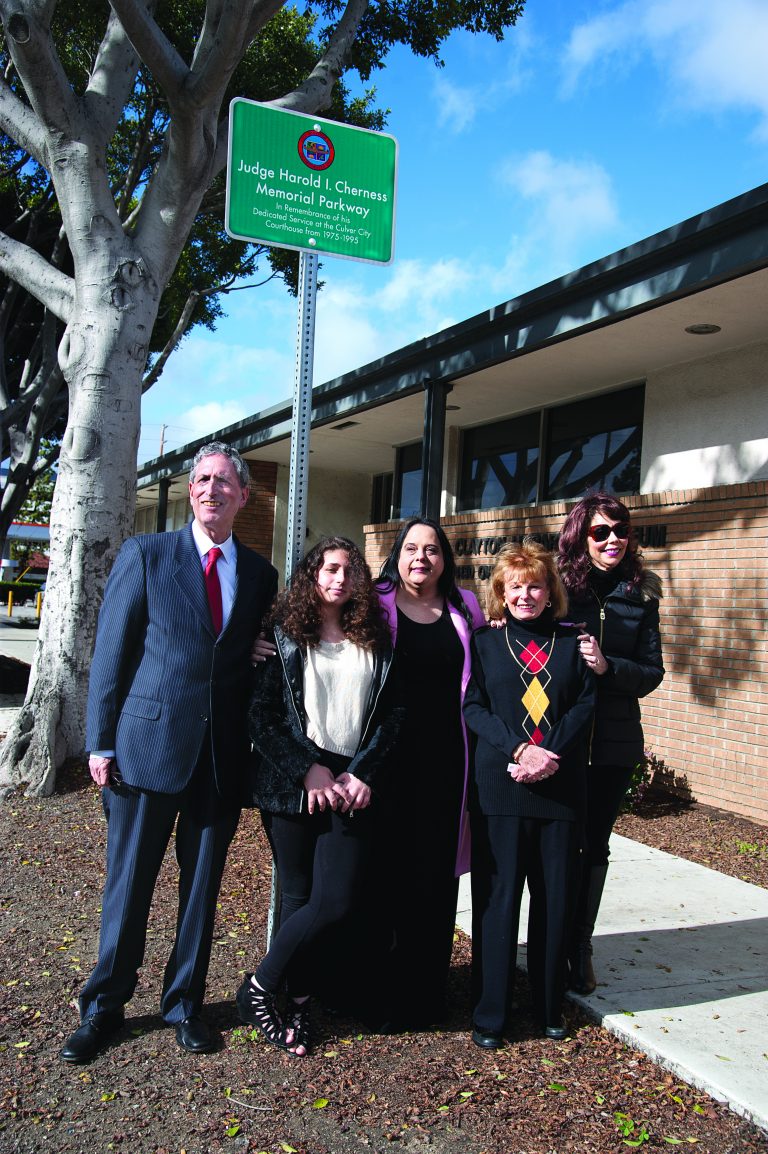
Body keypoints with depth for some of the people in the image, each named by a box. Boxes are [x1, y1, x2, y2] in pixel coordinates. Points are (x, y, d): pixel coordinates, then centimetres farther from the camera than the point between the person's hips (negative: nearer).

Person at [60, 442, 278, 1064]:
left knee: (202, 886, 12)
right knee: (128, 884, 9)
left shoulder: (259, 574, 7)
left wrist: (255, 742, 4)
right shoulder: (145, 554, -1)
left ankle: (184, 1004, 31)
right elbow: (111, 654, -2)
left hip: (223, 756, 3)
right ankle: (104, 1007, 29)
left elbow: (254, 662, 12)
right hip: (148, 746, -2)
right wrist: (102, 742, -6)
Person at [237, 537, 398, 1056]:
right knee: (300, 896, 3)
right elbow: (261, 713, -2)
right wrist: (308, 770, -10)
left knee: (338, 899, -6)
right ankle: (298, 1004, 22)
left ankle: (263, 985, 13)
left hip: (351, 786, 2)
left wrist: (362, 773, -5)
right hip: (292, 785, -2)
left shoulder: (376, 641, 10)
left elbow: (390, 715, 8)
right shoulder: (284, 634, 3)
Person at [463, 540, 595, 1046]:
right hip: (500, 785, -1)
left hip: (562, 786, 2)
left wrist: (551, 755, -12)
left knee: (556, 896, 8)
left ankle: (549, 1006, 25)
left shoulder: (572, 642, 9)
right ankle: (491, 1014, 14)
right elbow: (473, 706, -1)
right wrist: (518, 749, -15)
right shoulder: (484, 642, 7)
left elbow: (586, 704, 3)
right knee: (497, 895, 2)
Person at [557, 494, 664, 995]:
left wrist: (608, 667, -17)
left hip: (615, 742, 2)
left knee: (594, 845, 13)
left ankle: (581, 945, 29)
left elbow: (652, 672, 0)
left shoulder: (642, 595, 1)